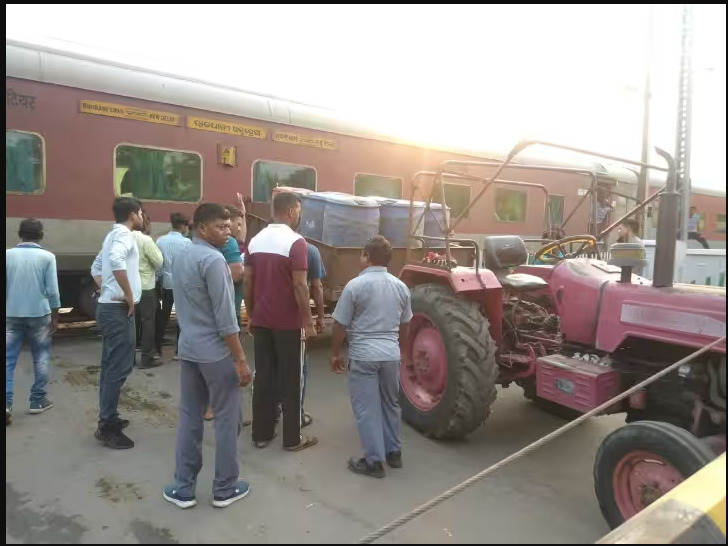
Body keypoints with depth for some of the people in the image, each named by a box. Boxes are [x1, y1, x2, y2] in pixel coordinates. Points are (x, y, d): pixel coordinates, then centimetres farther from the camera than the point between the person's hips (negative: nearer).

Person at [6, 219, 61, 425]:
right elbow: (52, 291, -8)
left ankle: (5, 402, -4)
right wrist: (55, 317, 2)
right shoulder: (47, 257, -7)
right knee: (41, 358, 11)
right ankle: (38, 400, 16)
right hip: (39, 314, -2)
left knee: (8, 359, 6)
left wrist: (6, 311, 12)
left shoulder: (7, 255, -1)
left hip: (11, 315, 2)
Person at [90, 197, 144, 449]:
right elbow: (116, 260, -34)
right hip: (118, 309, -10)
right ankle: (107, 427, 1)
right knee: (119, 368, -5)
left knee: (111, 366, 16)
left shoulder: (113, 235, 17)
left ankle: (108, 418, 25)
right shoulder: (123, 234, -13)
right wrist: (129, 296, -25)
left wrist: (107, 288, 14)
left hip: (108, 306, 10)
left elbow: (96, 267, 26)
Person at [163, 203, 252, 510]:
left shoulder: (180, 258, 11)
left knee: (189, 417, 14)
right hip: (216, 352, -8)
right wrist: (240, 359, -17)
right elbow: (225, 317, -21)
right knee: (226, 419, 6)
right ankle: (225, 489, 18)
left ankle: (183, 488, 22)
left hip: (187, 349, 8)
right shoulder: (213, 259, -18)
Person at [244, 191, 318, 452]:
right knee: (291, 381, 4)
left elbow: (248, 283, 9)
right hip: (289, 323, -6)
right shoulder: (295, 242, -14)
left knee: (263, 377, 12)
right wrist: (309, 322, -10)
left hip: (261, 321, 6)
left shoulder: (255, 241, 7)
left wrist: (251, 316, 17)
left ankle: (261, 434, 21)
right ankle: (292, 438, 14)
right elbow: (299, 286, -17)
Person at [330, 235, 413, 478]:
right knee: (391, 404, 19)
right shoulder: (401, 287, 5)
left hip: (363, 356, -5)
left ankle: (374, 461, 10)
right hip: (391, 355, 5)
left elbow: (340, 325, -7)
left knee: (367, 409, 4)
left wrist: (335, 354, 6)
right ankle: (394, 453, 30)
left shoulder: (355, 285, -11)